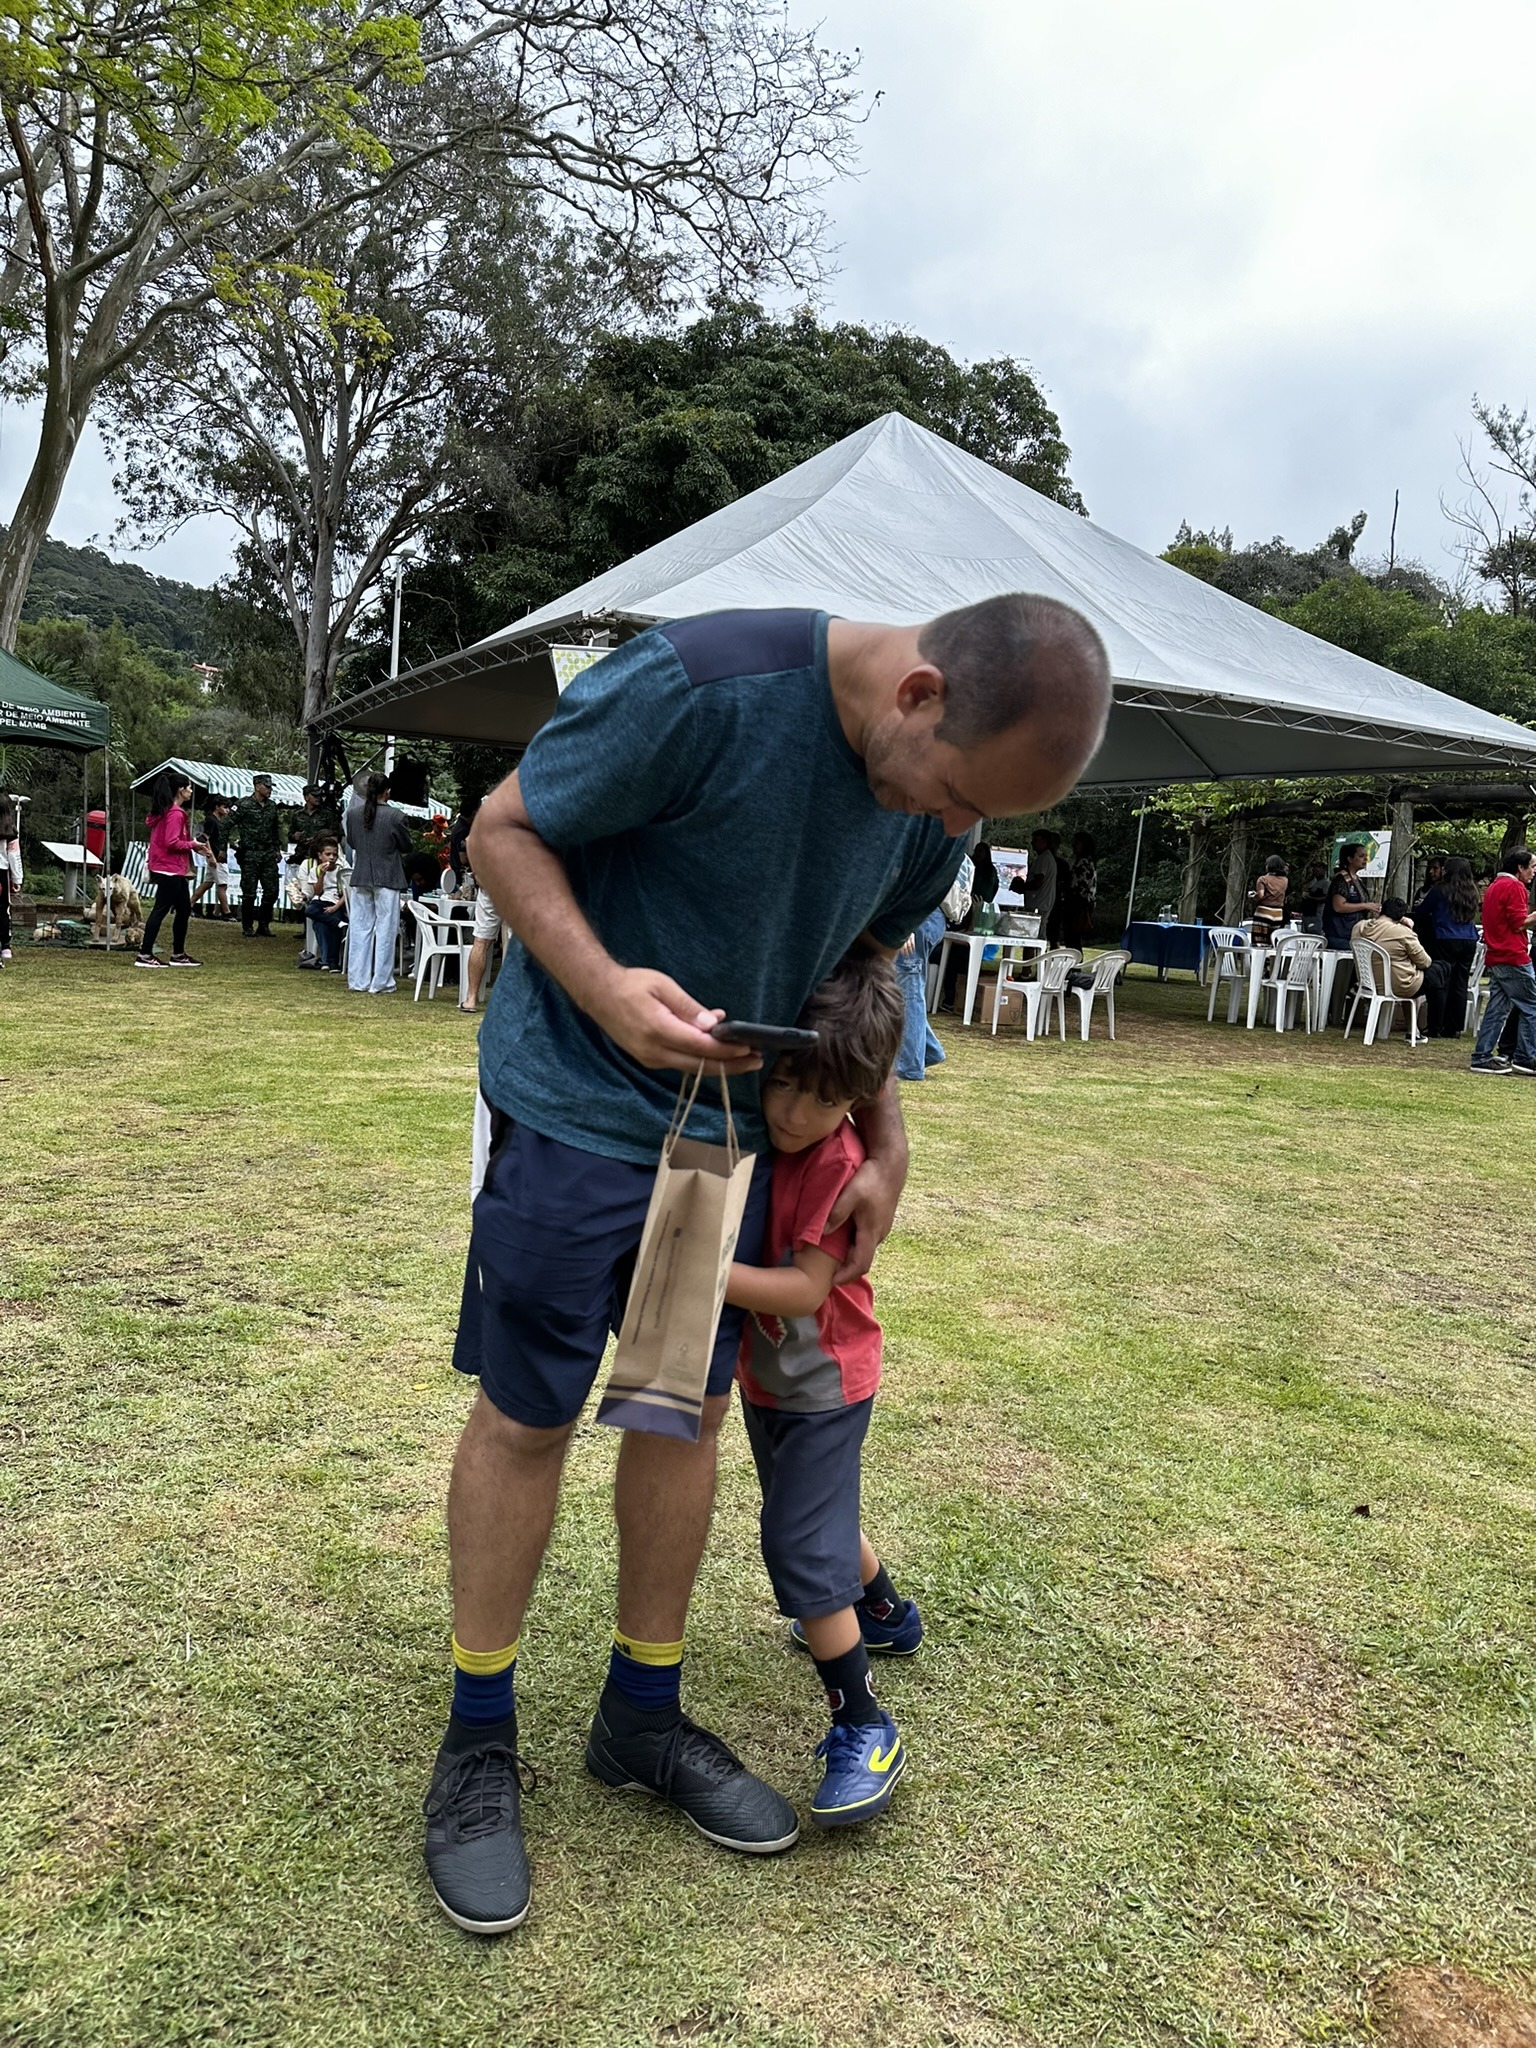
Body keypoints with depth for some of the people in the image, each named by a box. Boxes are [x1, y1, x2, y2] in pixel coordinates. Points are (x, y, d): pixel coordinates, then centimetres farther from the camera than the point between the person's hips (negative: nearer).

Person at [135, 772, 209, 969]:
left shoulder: (163, 811, 16)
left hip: (175, 871, 11)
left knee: (184, 910, 15)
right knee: (161, 910, -7)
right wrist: (193, 845, -10)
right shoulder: (176, 814, -16)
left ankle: (178, 954, 21)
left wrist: (194, 846, 8)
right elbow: (172, 843, -23)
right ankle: (145, 955, -4)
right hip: (170, 870, -11)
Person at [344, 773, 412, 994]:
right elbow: (406, 846, -2)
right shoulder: (394, 816, -13)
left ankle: (358, 982, 13)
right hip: (387, 878, -4)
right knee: (385, 930, 3)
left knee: (360, 929, 10)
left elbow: (351, 842, 12)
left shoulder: (353, 813, -1)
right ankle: (381, 983, 4)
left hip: (360, 877, 4)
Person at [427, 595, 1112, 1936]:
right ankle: (478, 1747, 24)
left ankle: (644, 1719, 32)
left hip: (729, 1117, 6)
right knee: (526, 1415, 2)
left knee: (688, 1405, 12)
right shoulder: (695, 686, -26)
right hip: (573, 1104, -5)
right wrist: (605, 985, -31)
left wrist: (884, 1147, 2)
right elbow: (505, 831, -15)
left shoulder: (941, 792, -5)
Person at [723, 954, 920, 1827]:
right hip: (766, 1374, 8)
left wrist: (704, 1273, -43)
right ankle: (885, 1614, 54)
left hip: (822, 1385, -8)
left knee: (802, 1554, -8)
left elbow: (804, 1289, -32)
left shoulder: (839, 1163, -29)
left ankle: (866, 1730, 9)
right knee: (820, 1511, 27)